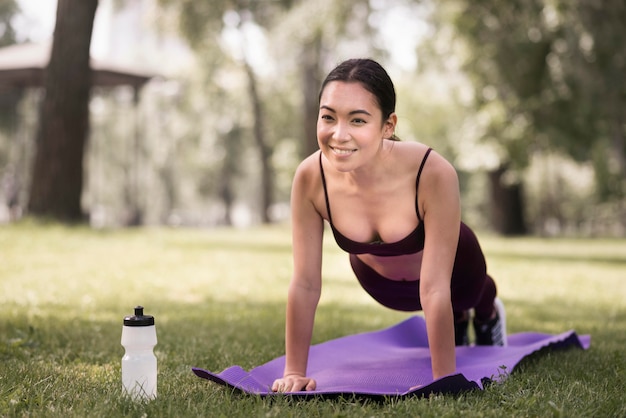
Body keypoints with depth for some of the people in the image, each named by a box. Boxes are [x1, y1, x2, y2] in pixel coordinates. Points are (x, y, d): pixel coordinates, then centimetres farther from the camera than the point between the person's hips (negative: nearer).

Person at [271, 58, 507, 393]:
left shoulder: (433, 174, -45)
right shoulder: (310, 177, -36)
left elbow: (434, 288, -39)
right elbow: (305, 284, -28)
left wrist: (443, 379, -35)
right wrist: (294, 372, -24)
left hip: (450, 269, -2)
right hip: (376, 275, 2)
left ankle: (487, 312, 69)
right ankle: (455, 320, 68)